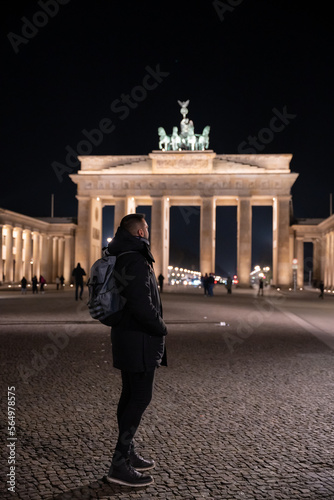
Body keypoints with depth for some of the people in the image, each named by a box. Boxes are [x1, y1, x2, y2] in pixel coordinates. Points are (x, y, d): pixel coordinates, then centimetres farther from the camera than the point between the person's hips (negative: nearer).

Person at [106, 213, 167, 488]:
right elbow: (142, 306, -27)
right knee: (140, 398, -4)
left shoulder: (123, 258, 11)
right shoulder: (136, 262, -20)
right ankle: (120, 464, 2)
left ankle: (128, 453, 29)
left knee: (131, 395, 17)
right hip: (139, 340, -10)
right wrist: (162, 328, -13)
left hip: (127, 336, 10)